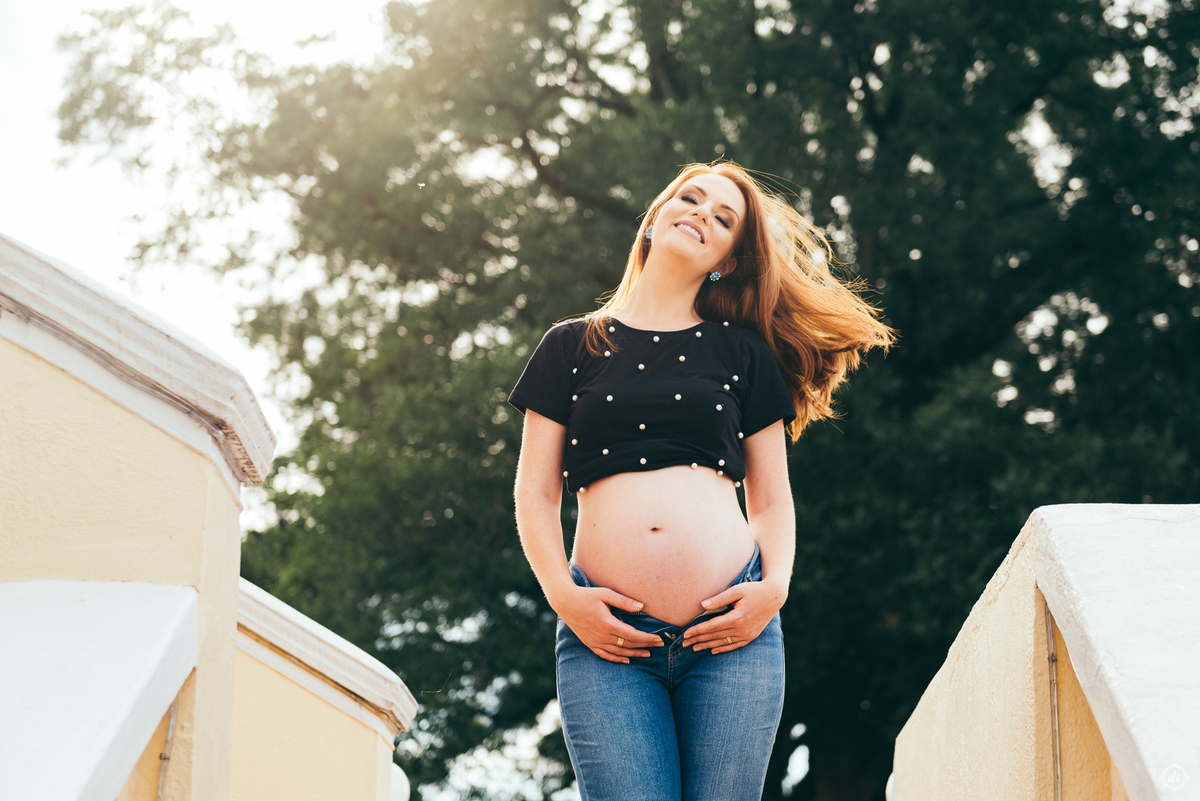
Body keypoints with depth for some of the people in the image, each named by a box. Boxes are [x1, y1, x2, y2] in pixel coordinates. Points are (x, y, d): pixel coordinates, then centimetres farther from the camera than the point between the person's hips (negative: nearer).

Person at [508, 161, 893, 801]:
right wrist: (562, 593, -5)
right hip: (606, 633, -1)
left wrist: (775, 588, -2)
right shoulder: (572, 346, 16)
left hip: (728, 630, 1)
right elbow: (536, 492, 11)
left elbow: (771, 497, 16)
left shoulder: (742, 351, 18)